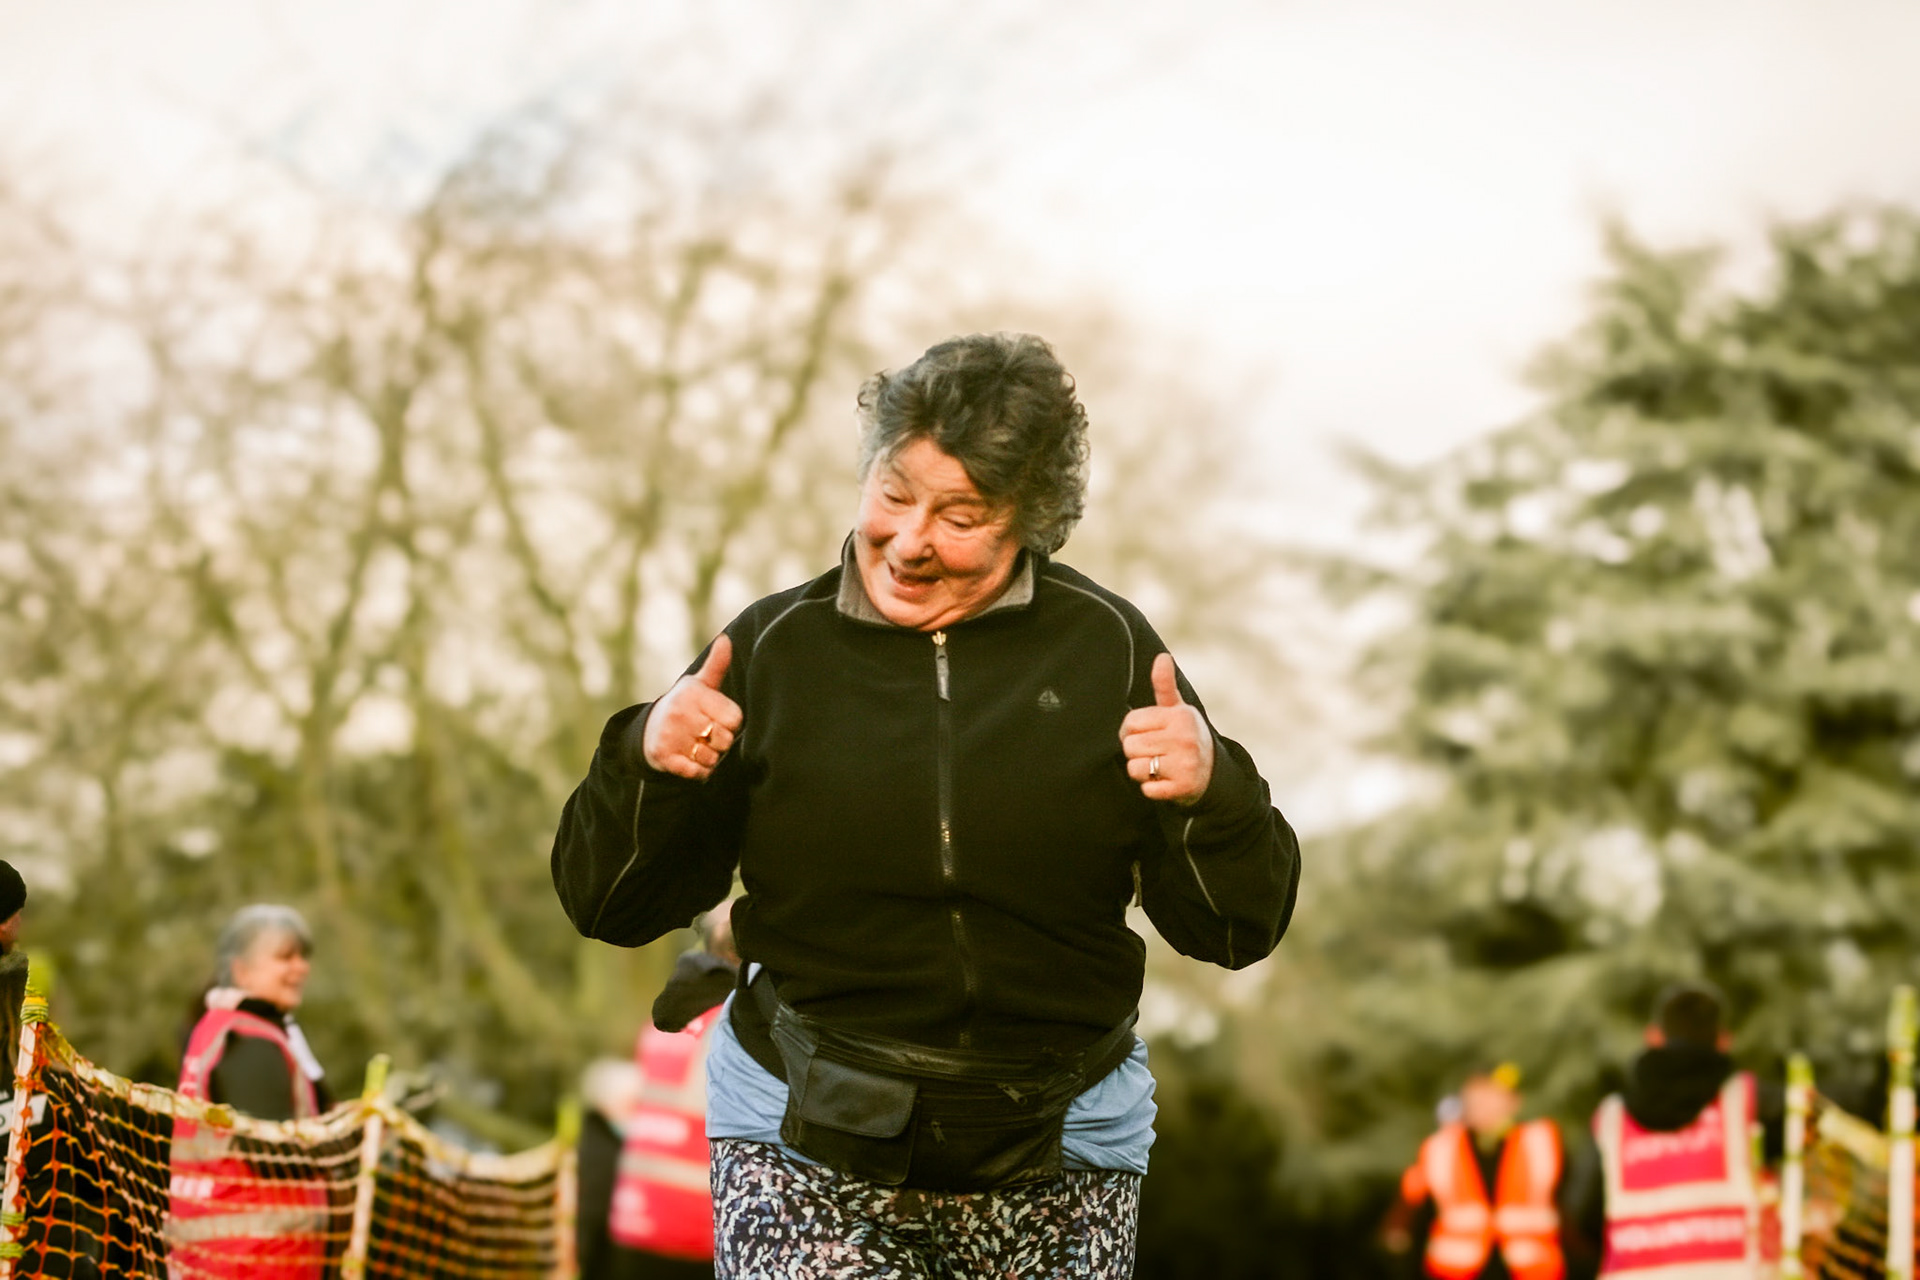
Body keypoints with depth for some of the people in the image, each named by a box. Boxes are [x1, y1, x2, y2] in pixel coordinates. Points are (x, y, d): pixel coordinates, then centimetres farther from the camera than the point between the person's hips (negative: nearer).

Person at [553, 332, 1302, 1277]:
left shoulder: (1104, 648, -1)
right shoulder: (776, 648, -1)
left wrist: (1209, 796, -20)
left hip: (1059, 1159, 1)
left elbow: (1234, 930, -1)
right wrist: (647, 762, -15)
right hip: (808, 1153, -1)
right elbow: (611, 906, 3)